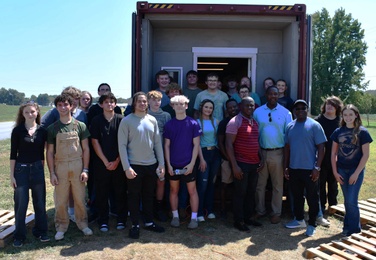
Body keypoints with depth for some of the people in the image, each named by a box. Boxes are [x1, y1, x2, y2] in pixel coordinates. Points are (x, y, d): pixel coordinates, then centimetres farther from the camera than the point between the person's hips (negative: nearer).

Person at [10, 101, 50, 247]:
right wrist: (12, 175, -7)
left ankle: (40, 231, 24)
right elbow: (13, 154, -5)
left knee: (39, 201, 10)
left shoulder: (42, 131, 1)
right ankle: (19, 235, 16)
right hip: (21, 169, -2)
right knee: (21, 203, 1)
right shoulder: (17, 130, -5)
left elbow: (41, 153, 7)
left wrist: (42, 170, 7)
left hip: (37, 169, 2)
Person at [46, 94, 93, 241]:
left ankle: (82, 224, 25)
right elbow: (50, 152, 4)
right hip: (60, 168, 0)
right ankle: (61, 227, 22)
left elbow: (86, 149, 3)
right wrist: (52, 173, -2)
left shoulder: (80, 126, 2)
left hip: (78, 167, 0)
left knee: (80, 198, 8)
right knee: (60, 200, 6)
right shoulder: (52, 128, 3)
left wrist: (85, 169, -3)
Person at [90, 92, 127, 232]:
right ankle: (103, 221, 19)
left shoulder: (121, 120, 0)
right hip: (101, 163, 1)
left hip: (119, 163, 0)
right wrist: (106, 162, -6)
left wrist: (117, 161, -7)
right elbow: (95, 142, 0)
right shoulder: (96, 121, 2)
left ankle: (121, 219, 19)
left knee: (120, 192, 6)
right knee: (102, 193, 6)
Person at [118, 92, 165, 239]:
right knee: (134, 196, 7)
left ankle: (149, 222, 30)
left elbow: (158, 143, 7)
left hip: (151, 164, 4)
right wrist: (126, 167, -14)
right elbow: (122, 145, -9)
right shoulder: (126, 121, -8)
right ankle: (135, 225, 22)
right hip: (134, 165, -4)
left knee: (149, 195, 15)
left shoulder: (152, 120, 4)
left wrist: (161, 163, 4)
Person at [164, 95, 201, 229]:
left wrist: (192, 163, -11)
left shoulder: (193, 123, -4)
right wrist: (168, 164, -3)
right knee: (173, 190, 11)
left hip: (188, 164, -2)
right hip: (173, 164, 2)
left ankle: (194, 218, 15)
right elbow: (167, 145, 3)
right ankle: (175, 216, 24)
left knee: (192, 190, 5)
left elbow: (196, 145, -5)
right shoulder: (169, 124, 2)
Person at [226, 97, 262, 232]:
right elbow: (229, 144, -14)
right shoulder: (235, 121, -11)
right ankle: (238, 221, 15)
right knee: (240, 193, 3)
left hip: (254, 164, 7)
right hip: (241, 164, -7)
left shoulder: (255, 122, 12)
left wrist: (261, 160, 10)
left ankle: (247, 217, 28)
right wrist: (234, 165, -18)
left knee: (251, 193, 14)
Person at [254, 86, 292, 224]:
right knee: (260, 184, 10)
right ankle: (259, 210, 25)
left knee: (277, 185, 9)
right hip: (261, 152, 1)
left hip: (278, 153, -1)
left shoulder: (285, 113, -1)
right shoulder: (258, 112, 1)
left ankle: (276, 212, 22)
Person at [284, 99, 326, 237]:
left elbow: (321, 147, -8)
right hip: (293, 168, 5)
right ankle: (299, 219, 33)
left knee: (312, 197, 6)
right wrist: (286, 166, 8)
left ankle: (312, 224, 20)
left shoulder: (314, 125, -7)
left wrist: (317, 167, -14)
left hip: (309, 169, -5)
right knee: (296, 196, 16)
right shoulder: (290, 126, 7)